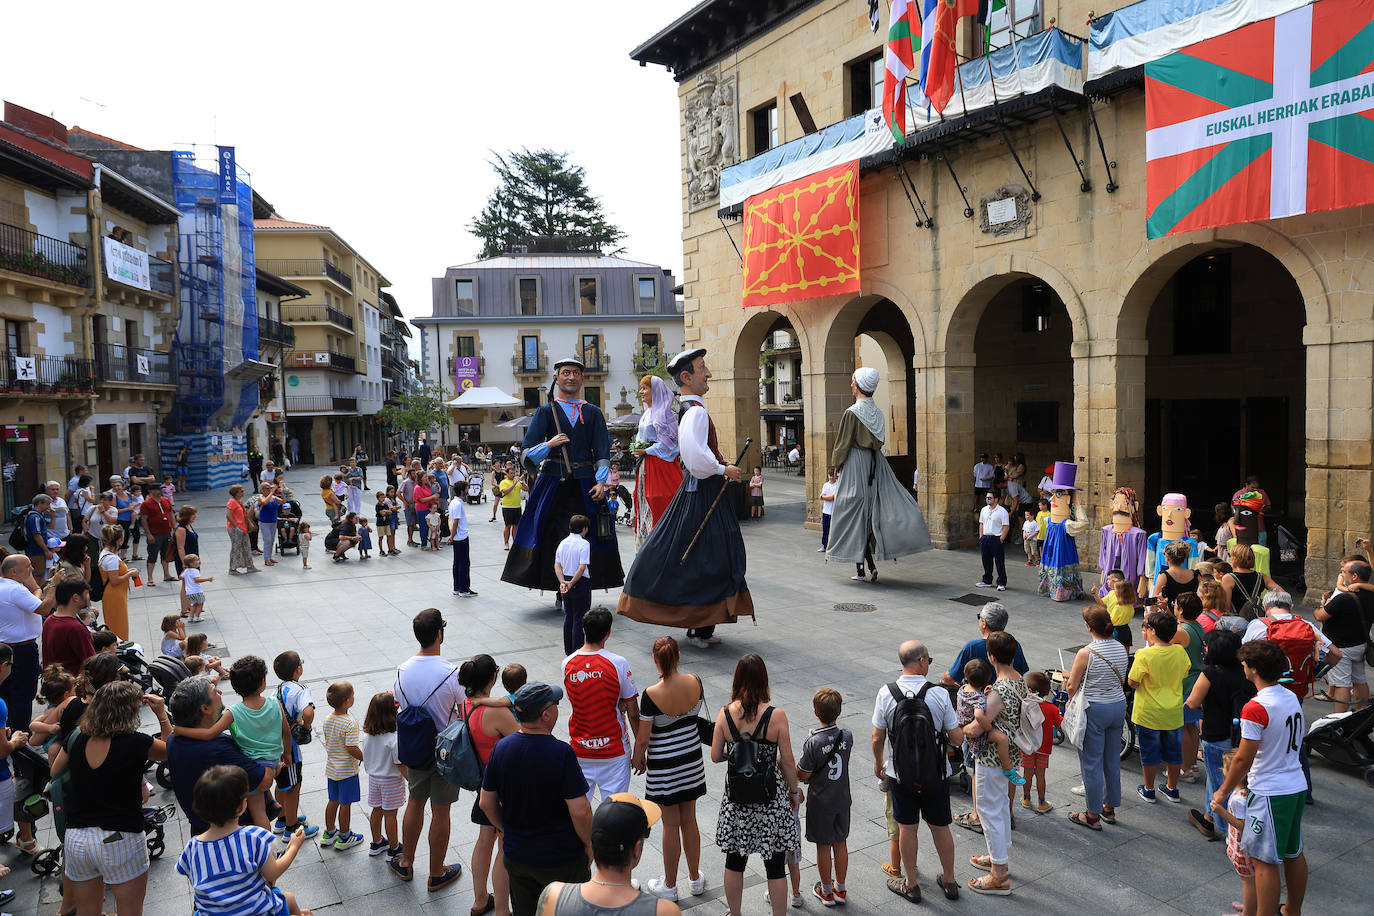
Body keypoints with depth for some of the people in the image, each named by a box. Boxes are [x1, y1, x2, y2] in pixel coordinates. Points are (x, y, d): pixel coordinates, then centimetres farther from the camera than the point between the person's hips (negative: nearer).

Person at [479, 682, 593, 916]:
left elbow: (486, 803, 1)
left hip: (516, 856, 5)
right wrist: (588, 844, -6)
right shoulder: (561, 753, -25)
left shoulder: (501, 747, -9)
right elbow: (579, 811, -23)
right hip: (561, 860, -5)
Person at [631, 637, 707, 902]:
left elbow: (643, 738, -15)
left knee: (671, 825, 11)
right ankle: (695, 879, 34)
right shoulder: (695, 683, -12)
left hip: (664, 765, -4)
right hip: (692, 759, 4)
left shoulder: (651, 695, -25)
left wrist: (638, 759, 3)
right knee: (689, 820, 19)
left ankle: (669, 886, 28)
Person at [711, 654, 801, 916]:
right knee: (775, 865, 12)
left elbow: (715, 756, -1)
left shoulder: (725, 714, -9)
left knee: (735, 860, 20)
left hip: (737, 797, 3)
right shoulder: (776, 716, -16)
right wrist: (794, 791, 7)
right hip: (771, 797, -2)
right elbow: (788, 762, -9)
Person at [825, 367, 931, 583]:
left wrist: (837, 464, 3)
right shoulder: (878, 412, 7)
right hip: (876, 463, 6)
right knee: (873, 512, 12)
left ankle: (860, 570, 4)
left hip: (855, 463, -6)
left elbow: (843, 445, -11)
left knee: (856, 516, 1)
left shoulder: (852, 413, -13)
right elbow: (881, 441, 14)